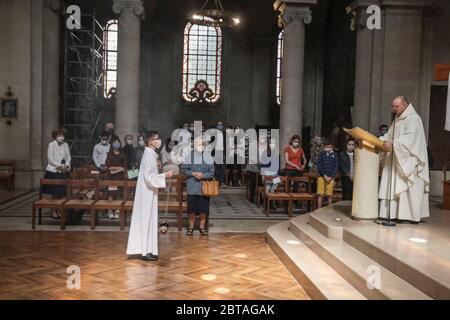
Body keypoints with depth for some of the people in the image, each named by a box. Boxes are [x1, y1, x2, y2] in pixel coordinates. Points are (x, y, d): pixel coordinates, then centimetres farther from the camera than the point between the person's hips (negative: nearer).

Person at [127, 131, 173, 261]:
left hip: (148, 192, 10)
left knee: (149, 220, 13)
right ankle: (146, 251, 5)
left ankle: (147, 250, 20)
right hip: (147, 193, -10)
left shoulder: (151, 153, 11)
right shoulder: (149, 154, -18)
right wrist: (165, 175, -20)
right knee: (146, 219, -3)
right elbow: (149, 177, -23)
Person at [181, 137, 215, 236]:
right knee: (192, 209, 6)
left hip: (204, 187, 0)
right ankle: (191, 227, 20)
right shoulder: (189, 156, 0)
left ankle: (202, 226, 22)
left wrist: (203, 175, -17)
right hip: (192, 187, 0)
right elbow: (184, 169, 1)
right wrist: (193, 174, -14)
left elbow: (212, 172, 0)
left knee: (203, 209, 7)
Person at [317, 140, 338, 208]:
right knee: (320, 194, 0)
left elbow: (336, 167, 4)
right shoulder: (322, 154, 4)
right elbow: (319, 166, -1)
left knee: (330, 195, 3)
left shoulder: (334, 155, 7)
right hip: (322, 176, -1)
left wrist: (331, 177, -6)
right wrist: (324, 176, -8)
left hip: (331, 178, 1)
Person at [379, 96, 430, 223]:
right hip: (397, 159, 8)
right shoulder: (397, 119, 17)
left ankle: (411, 215, -4)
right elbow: (389, 135, 17)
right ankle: (396, 213, 4)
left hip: (408, 161, -8)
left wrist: (393, 144, -30)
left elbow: (410, 138, -21)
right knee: (394, 186, 3)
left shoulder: (413, 118, -9)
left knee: (408, 187, -8)